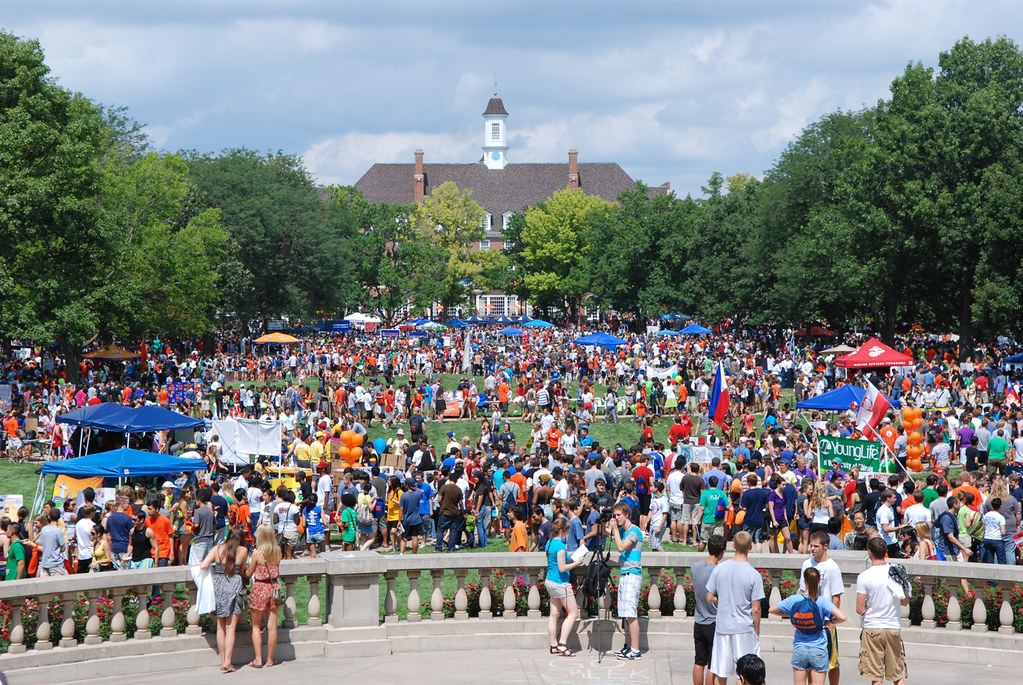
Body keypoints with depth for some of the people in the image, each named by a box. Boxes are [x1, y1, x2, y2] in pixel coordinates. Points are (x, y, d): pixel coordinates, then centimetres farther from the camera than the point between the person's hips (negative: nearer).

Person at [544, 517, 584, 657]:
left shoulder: (549, 543, 9)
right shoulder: (560, 545, -20)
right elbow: (562, 568, -22)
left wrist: (570, 560, 16)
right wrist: (576, 563, -10)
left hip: (550, 581, 9)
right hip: (561, 583, -9)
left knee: (554, 614, 10)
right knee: (573, 613, -2)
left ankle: (554, 645, 12)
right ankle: (562, 644, -8)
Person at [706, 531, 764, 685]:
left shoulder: (720, 568, -3)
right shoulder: (754, 575, -13)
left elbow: (710, 598, 3)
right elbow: (755, 609, -11)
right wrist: (757, 632, 1)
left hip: (722, 626, 3)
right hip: (744, 628, -3)